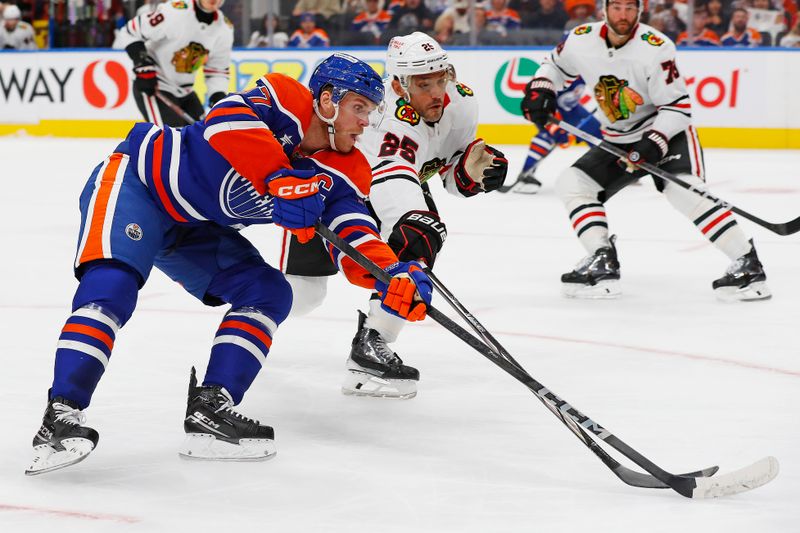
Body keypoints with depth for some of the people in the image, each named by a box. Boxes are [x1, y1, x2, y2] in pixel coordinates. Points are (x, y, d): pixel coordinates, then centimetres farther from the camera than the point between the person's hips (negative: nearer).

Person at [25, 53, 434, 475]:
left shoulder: (343, 172, -4)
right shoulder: (283, 100, -21)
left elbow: (353, 239, -16)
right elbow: (228, 119, -39)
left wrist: (393, 275, -35)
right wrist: (280, 182, -46)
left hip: (195, 230, 8)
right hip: (136, 181, -8)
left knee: (269, 294, -4)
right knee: (113, 284, -28)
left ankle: (209, 411, -10)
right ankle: (60, 417, -30)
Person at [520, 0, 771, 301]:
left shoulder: (656, 48, -23)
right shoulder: (581, 40, -7)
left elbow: (677, 106, -20)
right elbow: (555, 65, 15)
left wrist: (654, 143, -32)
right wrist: (539, 89, -4)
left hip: (667, 131, -6)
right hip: (617, 141, 6)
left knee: (685, 192, -28)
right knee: (571, 183, -5)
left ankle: (748, 265, -25)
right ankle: (602, 264, -6)